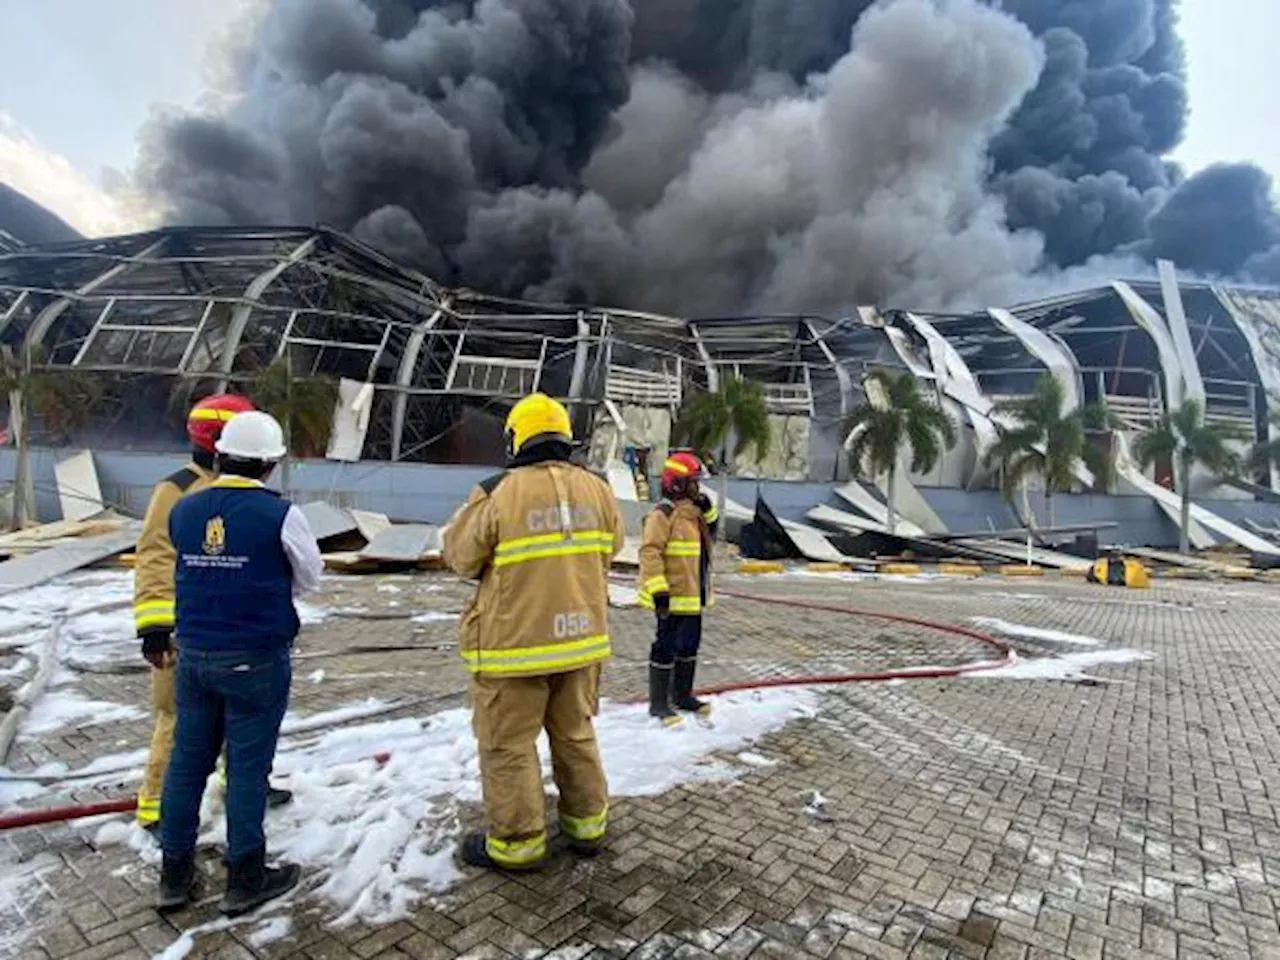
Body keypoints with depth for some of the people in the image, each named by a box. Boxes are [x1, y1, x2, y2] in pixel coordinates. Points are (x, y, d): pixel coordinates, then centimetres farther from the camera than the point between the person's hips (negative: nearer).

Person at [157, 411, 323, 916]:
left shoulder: (182, 510, -1)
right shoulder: (280, 515, -17)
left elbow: (191, 571, 10)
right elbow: (309, 577, -4)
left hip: (193, 655, 5)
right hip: (256, 661, -5)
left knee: (187, 758, 17)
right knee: (247, 765, 7)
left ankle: (175, 874, 31)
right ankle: (245, 878, 22)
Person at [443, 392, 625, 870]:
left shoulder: (498, 493, -16)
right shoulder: (597, 488, -2)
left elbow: (459, 556, -3)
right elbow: (611, 545, 13)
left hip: (514, 642, -5)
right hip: (582, 635, 5)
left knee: (508, 744, 12)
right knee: (575, 733, 22)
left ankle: (515, 842, 25)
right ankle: (587, 825, 35)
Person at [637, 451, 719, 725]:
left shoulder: (693, 511, 12)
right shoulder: (664, 513, -18)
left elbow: (711, 531, 22)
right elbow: (650, 552, -24)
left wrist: (708, 509, 5)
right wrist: (658, 590, -28)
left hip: (693, 595, 10)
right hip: (673, 597, -10)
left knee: (689, 645, 19)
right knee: (667, 647, 1)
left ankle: (682, 695, 34)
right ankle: (658, 703, 14)